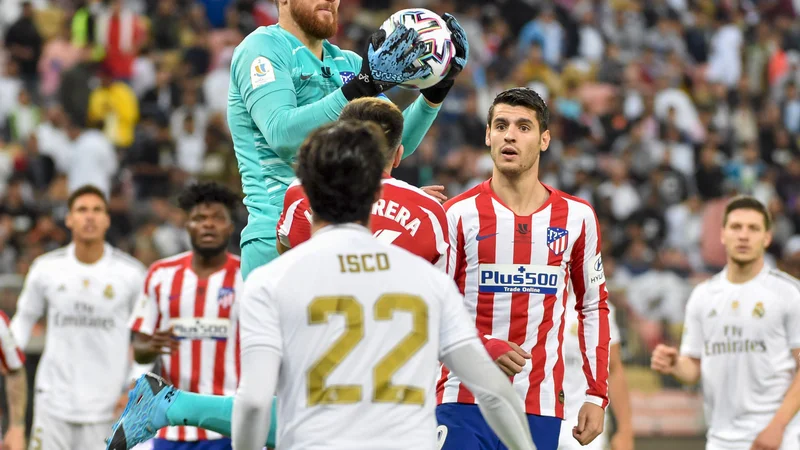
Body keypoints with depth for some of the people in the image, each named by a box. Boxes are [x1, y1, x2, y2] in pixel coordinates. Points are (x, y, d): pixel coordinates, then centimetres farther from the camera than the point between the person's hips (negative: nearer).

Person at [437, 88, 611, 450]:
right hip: (465, 403, -2)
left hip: (541, 406, 2)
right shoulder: (458, 214, 0)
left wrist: (597, 396, 7)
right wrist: (485, 346, -17)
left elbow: (594, 307, 13)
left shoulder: (577, 216, 7)